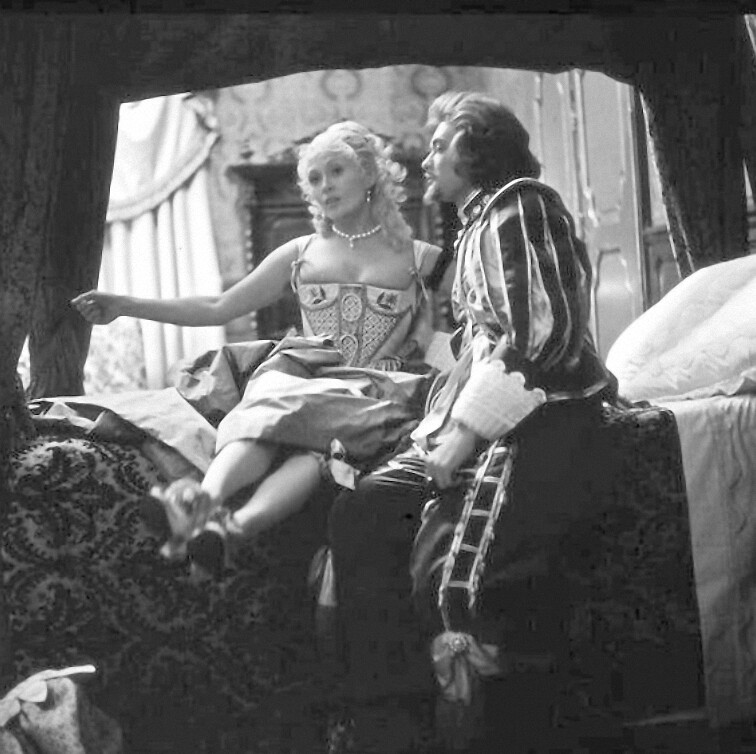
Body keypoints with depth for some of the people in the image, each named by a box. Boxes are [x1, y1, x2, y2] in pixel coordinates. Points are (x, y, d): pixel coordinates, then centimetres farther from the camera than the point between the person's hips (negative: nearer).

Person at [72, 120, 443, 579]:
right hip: (300, 377, 2)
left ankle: (234, 528, -64)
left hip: (375, 393, -2)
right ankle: (206, 500, -66)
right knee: (267, 418, -36)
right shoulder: (299, 256, 22)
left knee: (319, 441, -38)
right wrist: (126, 306, 15)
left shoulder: (420, 259, 15)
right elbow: (218, 309, 21)